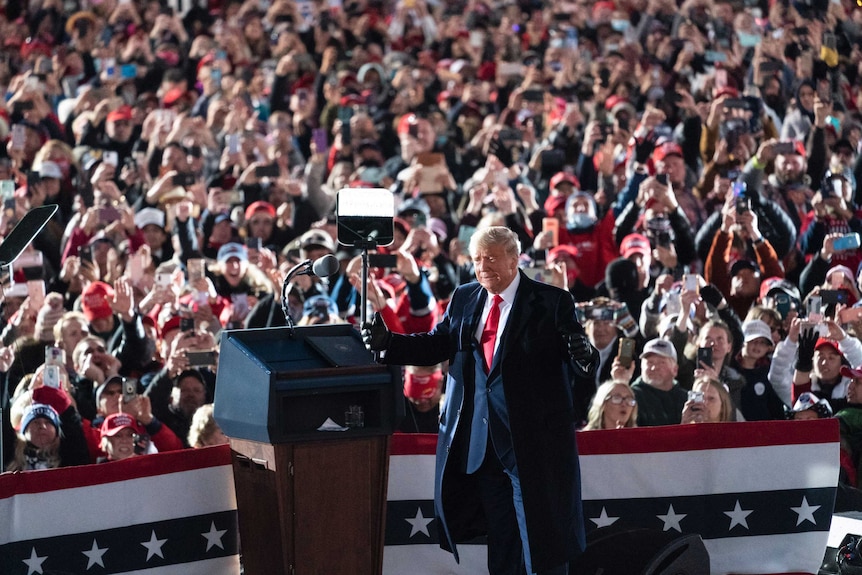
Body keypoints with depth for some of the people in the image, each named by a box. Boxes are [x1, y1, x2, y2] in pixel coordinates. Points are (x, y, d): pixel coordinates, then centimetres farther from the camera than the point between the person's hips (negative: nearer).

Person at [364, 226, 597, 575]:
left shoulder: (552, 303, -6)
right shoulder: (463, 300, 9)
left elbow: (581, 367, -10)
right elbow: (436, 345, 6)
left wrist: (584, 359, -33)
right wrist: (387, 343, -7)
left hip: (534, 438, -5)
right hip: (482, 440, 5)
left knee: (540, 538, 1)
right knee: (500, 537, 15)